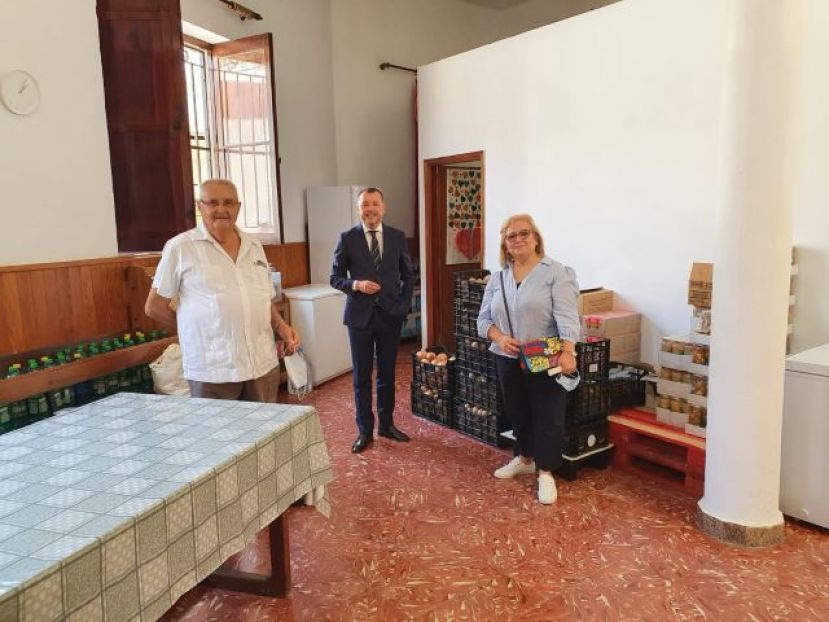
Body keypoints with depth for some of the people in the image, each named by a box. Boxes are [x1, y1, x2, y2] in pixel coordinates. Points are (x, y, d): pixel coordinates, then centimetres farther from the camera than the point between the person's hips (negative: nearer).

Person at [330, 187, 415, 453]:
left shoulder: (397, 237, 3)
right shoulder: (347, 238, -3)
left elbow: (408, 275, 11)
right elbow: (335, 277, 1)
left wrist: (404, 306, 1)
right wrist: (355, 285, -17)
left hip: (390, 315, 2)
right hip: (360, 315, -2)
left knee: (387, 374, 11)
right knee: (362, 376, 6)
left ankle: (386, 424, 26)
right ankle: (365, 430, 19)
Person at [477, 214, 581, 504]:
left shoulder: (556, 272, -8)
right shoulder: (498, 277, 7)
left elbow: (566, 316, -18)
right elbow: (484, 319, 7)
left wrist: (567, 352, -30)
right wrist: (500, 338, -13)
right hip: (508, 360, 5)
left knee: (547, 416, 2)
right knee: (517, 413, 18)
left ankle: (545, 472, 16)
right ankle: (524, 459, 37)